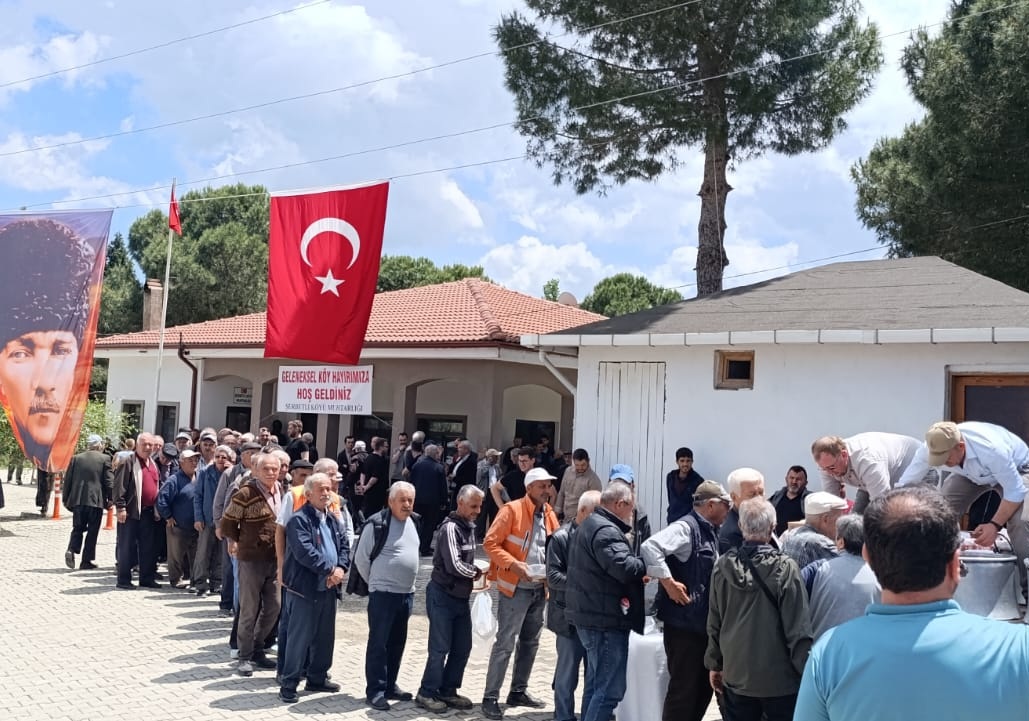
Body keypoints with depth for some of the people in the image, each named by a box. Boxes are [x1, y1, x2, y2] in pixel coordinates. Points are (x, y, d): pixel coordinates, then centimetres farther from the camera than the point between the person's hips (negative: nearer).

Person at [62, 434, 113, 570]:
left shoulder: (76, 458, 5)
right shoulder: (105, 459, -3)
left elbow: (67, 480, 6)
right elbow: (109, 481, -6)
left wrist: (66, 500, 14)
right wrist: (110, 499, 3)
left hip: (78, 499, 3)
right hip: (96, 500, -3)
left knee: (78, 528, 15)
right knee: (92, 531, 5)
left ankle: (71, 550, -8)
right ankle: (86, 560, 6)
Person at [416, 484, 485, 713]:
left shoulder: (469, 526, 9)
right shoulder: (450, 527, -18)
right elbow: (454, 565, -25)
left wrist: (475, 572, 0)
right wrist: (477, 572, -10)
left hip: (461, 596, 8)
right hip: (443, 596, -8)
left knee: (462, 647, 11)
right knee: (440, 648, -1)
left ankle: (448, 691, 24)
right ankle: (426, 693, 12)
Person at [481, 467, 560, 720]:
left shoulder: (549, 514, 8)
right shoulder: (512, 510, -12)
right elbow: (490, 543, -15)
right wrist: (514, 565, -24)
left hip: (540, 588, 7)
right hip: (516, 587, -7)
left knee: (530, 642, 14)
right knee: (505, 643, -6)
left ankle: (518, 691, 27)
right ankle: (491, 697, 2)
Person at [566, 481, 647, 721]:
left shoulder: (589, 525, 18)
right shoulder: (606, 531, -17)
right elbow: (624, 567, -28)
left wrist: (637, 575, 12)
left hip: (591, 617, 11)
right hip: (606, 621, -11)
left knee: (597, 686, 19)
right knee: (610, 690, -7)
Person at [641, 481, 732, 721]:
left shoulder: (709, 531, 13)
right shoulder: (686, 527, -16)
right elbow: (650, 547, -32)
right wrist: (669, 583, -27)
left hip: (703, 623, 9)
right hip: (684, 623, -9)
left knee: (703, 687, 18)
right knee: (683, 689, -1)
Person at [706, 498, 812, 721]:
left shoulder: (722, 566, -5)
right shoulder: (785, 568, -17)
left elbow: (714, 623, 4)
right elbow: (798, 630, -15)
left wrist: (714, 664, 15)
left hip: (736, 676, 4)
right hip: (779, 679, -3)